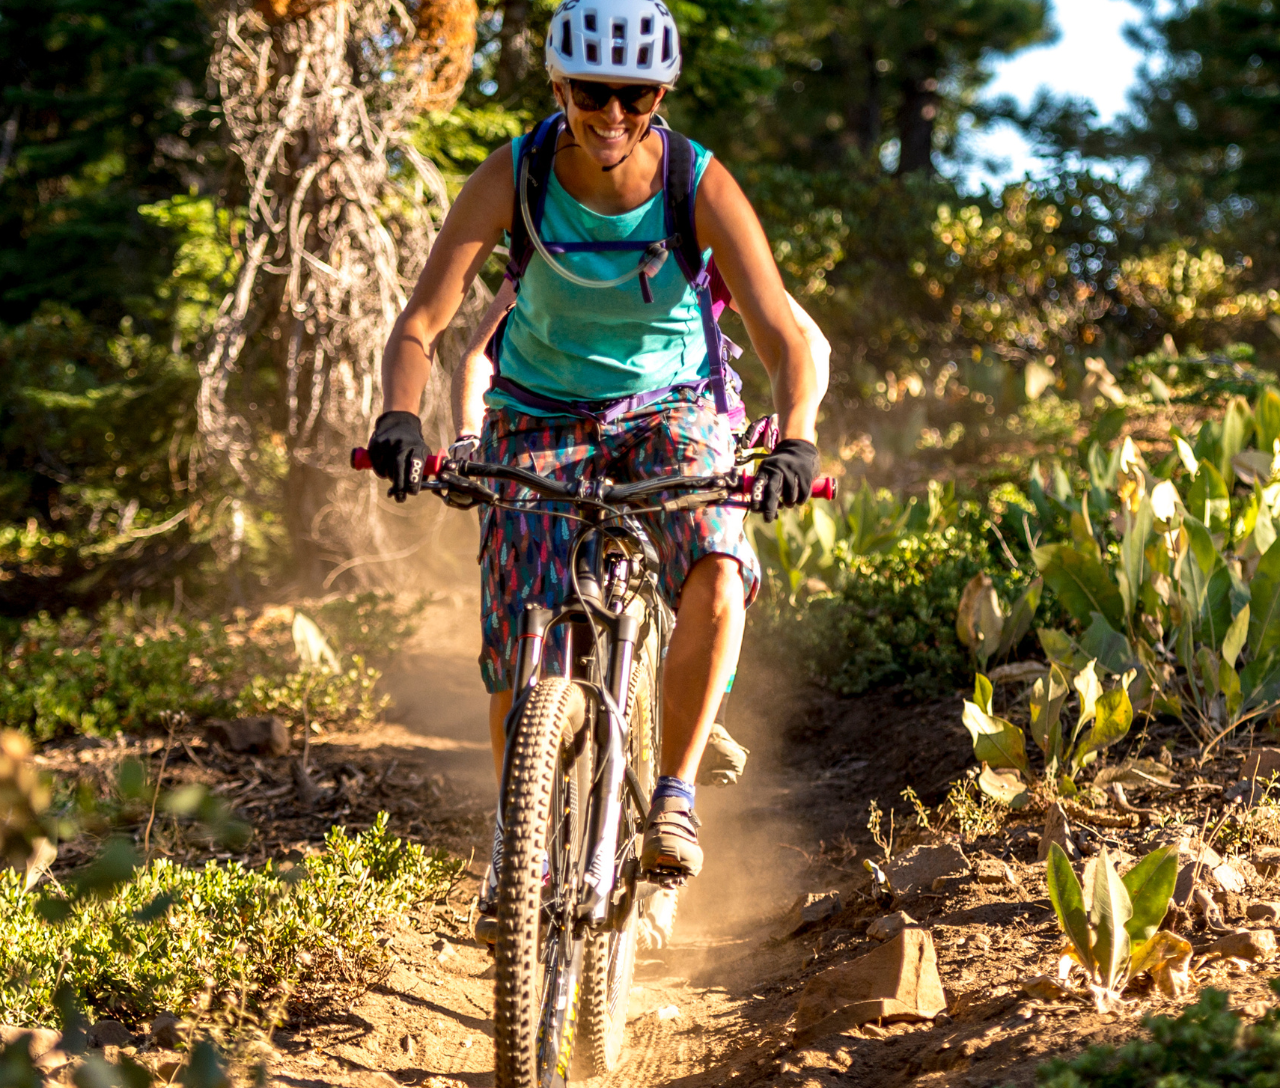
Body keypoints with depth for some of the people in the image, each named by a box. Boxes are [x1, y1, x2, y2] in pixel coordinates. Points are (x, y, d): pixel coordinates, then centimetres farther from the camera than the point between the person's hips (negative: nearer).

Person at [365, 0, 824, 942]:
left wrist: (795, 440, -45)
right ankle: (517, 839, 18)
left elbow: (785, 340, -26)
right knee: (522, 658, -8)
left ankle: (676, 792, -10)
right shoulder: (513, 178, -20)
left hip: (671, 408, -1)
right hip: (540, 414, 1)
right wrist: (399, 419, -42)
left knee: (715, 581, -30)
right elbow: (421, 325, -23)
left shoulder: (702, 186, -21)